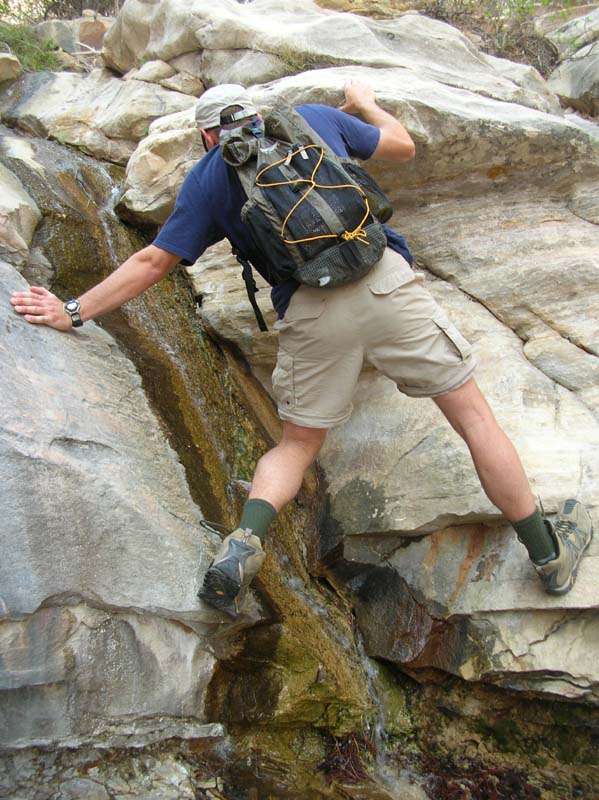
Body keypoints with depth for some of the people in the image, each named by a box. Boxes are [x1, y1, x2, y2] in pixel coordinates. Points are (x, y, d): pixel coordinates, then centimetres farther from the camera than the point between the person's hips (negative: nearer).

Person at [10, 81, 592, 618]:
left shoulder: (207, 177, 18)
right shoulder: (317, 118, 22)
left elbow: (152, 262, 14)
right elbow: (402, 147, 32)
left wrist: (74, 312, 21)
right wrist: (365, 104, 52)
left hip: (309, 310, 0)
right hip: (384, 280, 1)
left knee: (298, 444, 20)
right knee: (473, 414, 11)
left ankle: (243, 545, -5)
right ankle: (549, 555, 21)